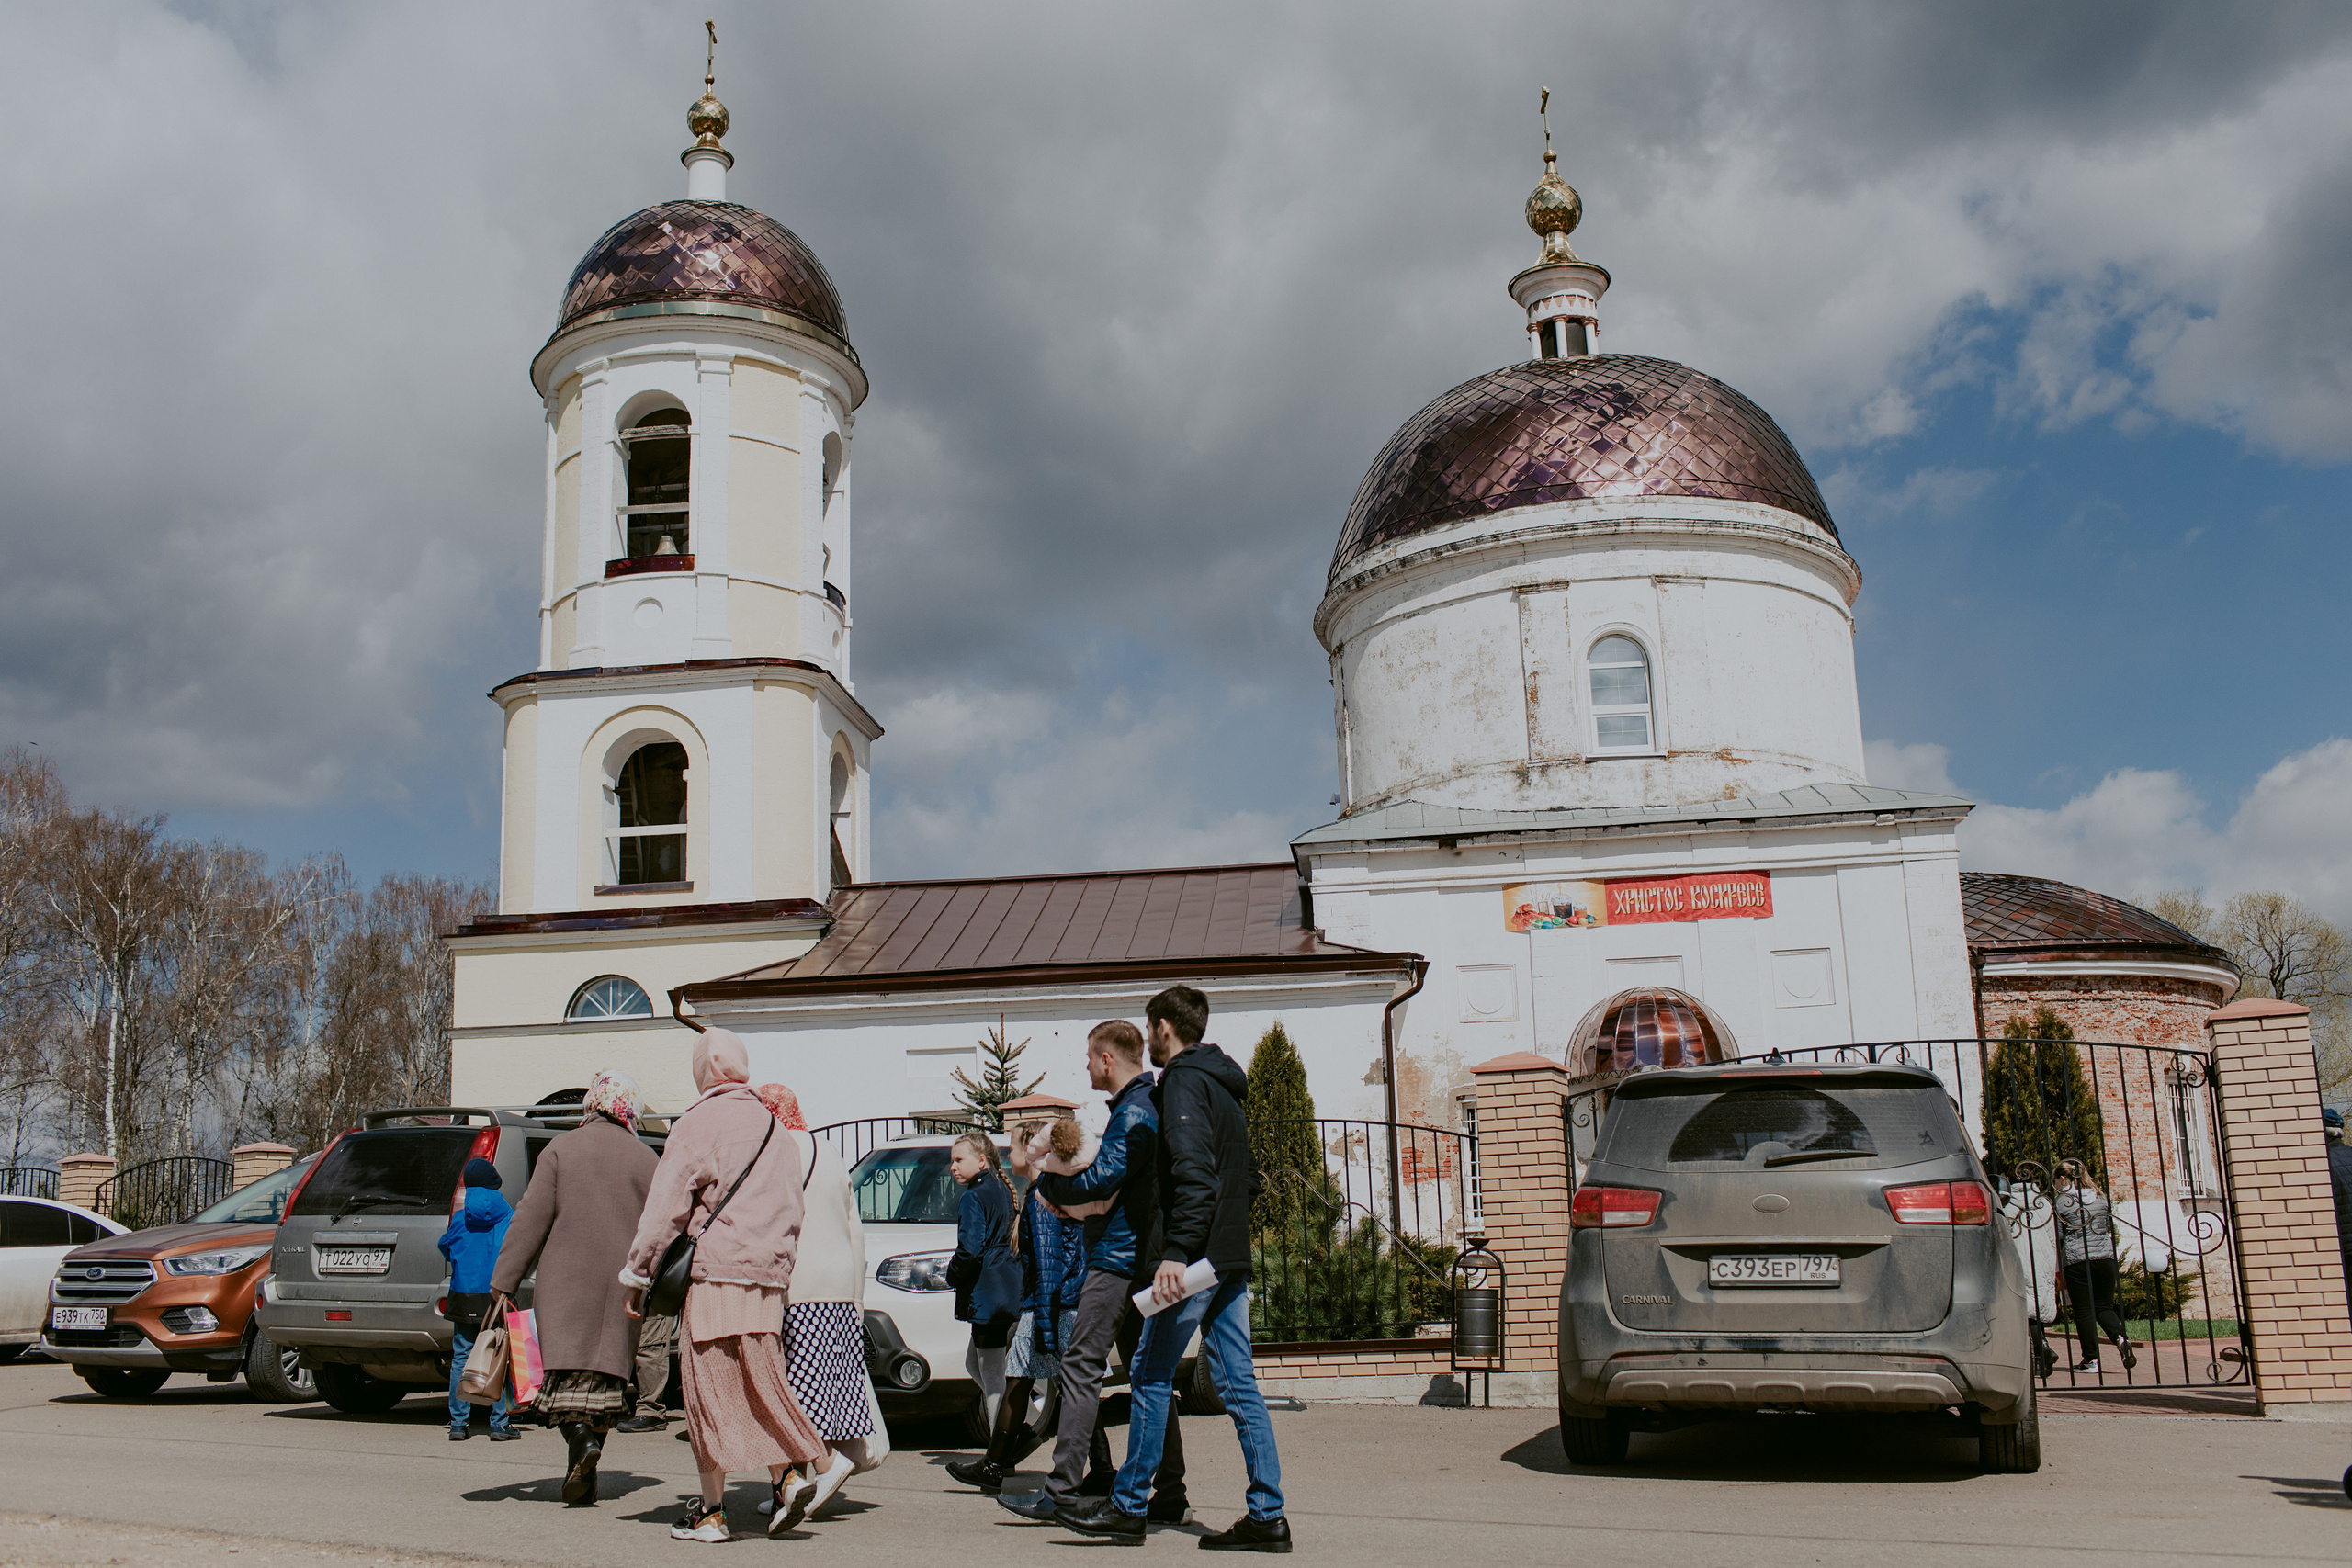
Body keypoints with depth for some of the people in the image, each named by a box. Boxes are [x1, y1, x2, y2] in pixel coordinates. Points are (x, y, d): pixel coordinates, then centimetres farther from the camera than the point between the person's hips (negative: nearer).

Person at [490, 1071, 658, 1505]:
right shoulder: (646, 1160, 6)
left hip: (566, 1280, -2)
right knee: (606, 1370, 7)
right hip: (622, 1287, 2)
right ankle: (584, 1483, 8)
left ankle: (581, 1436, -28)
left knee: (567, 1368, -2)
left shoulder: (561, 1149, 0)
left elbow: (531, 1220, -4)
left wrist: (504, 1282, -1)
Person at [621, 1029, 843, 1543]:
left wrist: (636, 1275, 0)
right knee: (760, 1387, 14)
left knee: (709, 1394, 0)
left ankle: (711, 1512, 4)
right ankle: (790, 1476, 1)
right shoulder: (773, 1128, 17)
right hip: (769, 1279, 6)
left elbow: (664, 1209, -7)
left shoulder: (699, 1123, -6)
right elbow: (791, 1214, 20)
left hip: (717, 1275, -6)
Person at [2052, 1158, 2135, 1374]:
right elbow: (2112, 1228, 15)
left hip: (2076, 1261, -4)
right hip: (2105, 1257, 4)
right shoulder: (2101, 1197, 7)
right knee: (2104, 1307, 15)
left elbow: (2057, 1237, -3)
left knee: (2084, 1310, 4)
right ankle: (2120, 1337, -12)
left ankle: (2091, 1359, 6)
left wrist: (2058, 1267, 10)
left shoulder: (2062, 1202, -4)